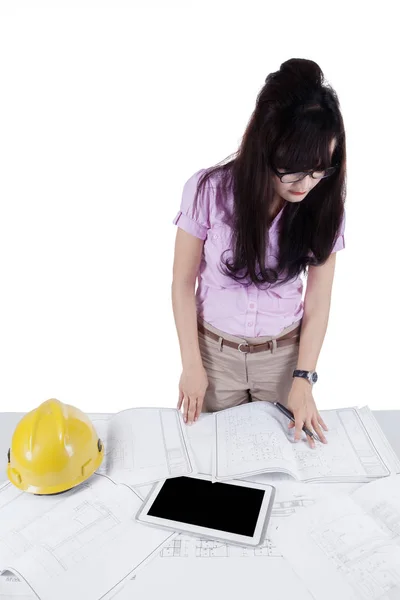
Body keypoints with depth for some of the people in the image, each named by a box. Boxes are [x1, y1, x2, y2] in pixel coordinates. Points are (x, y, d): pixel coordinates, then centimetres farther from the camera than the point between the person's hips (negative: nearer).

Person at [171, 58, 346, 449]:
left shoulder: (324, 203, -14)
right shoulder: (209, 190, -20)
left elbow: (318, 301, -7)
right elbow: (183, 283, -10)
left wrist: (303, 379, -11)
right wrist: (191, 365, -10)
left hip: (284, 352, 2)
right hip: (215, 350, -1)